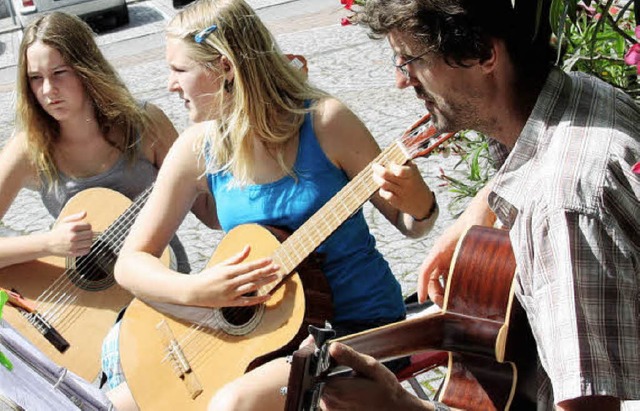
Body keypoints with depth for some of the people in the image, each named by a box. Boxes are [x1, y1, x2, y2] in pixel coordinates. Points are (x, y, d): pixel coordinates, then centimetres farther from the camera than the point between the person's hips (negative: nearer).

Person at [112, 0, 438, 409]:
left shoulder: (324, 122, -15)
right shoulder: (199, 148, -4)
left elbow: (409, 224, -5)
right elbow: (131, 261, -1)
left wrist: (419, 203, -29)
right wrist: (196, 290, -21)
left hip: (361, 326, -4)